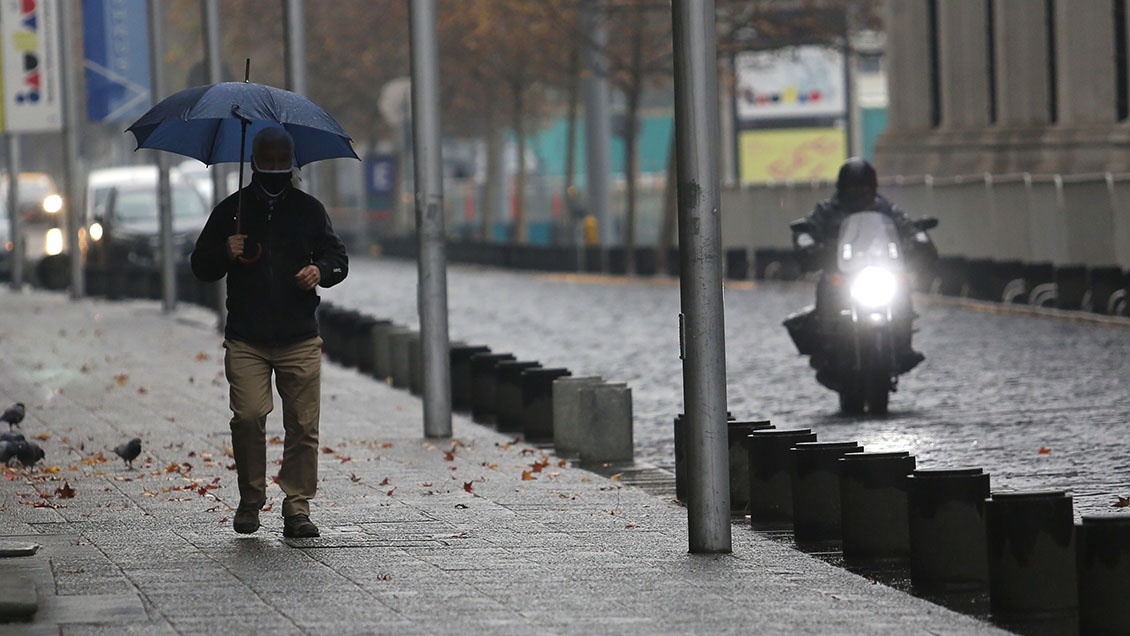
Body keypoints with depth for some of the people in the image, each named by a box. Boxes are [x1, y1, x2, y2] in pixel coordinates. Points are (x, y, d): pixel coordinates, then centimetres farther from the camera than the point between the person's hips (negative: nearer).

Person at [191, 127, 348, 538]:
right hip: (245, 341, -1)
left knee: (303, 426, -4)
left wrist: (321, 270, -5)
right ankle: (250, 500, 4)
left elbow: (338, 258, 18)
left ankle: (297, 508, 1)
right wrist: (224, 254, -8)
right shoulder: (231, 211, 10)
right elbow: (200, 267, 14)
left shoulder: (309, 210, 12)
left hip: (300, 340, 1)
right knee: (248, 417, -12)